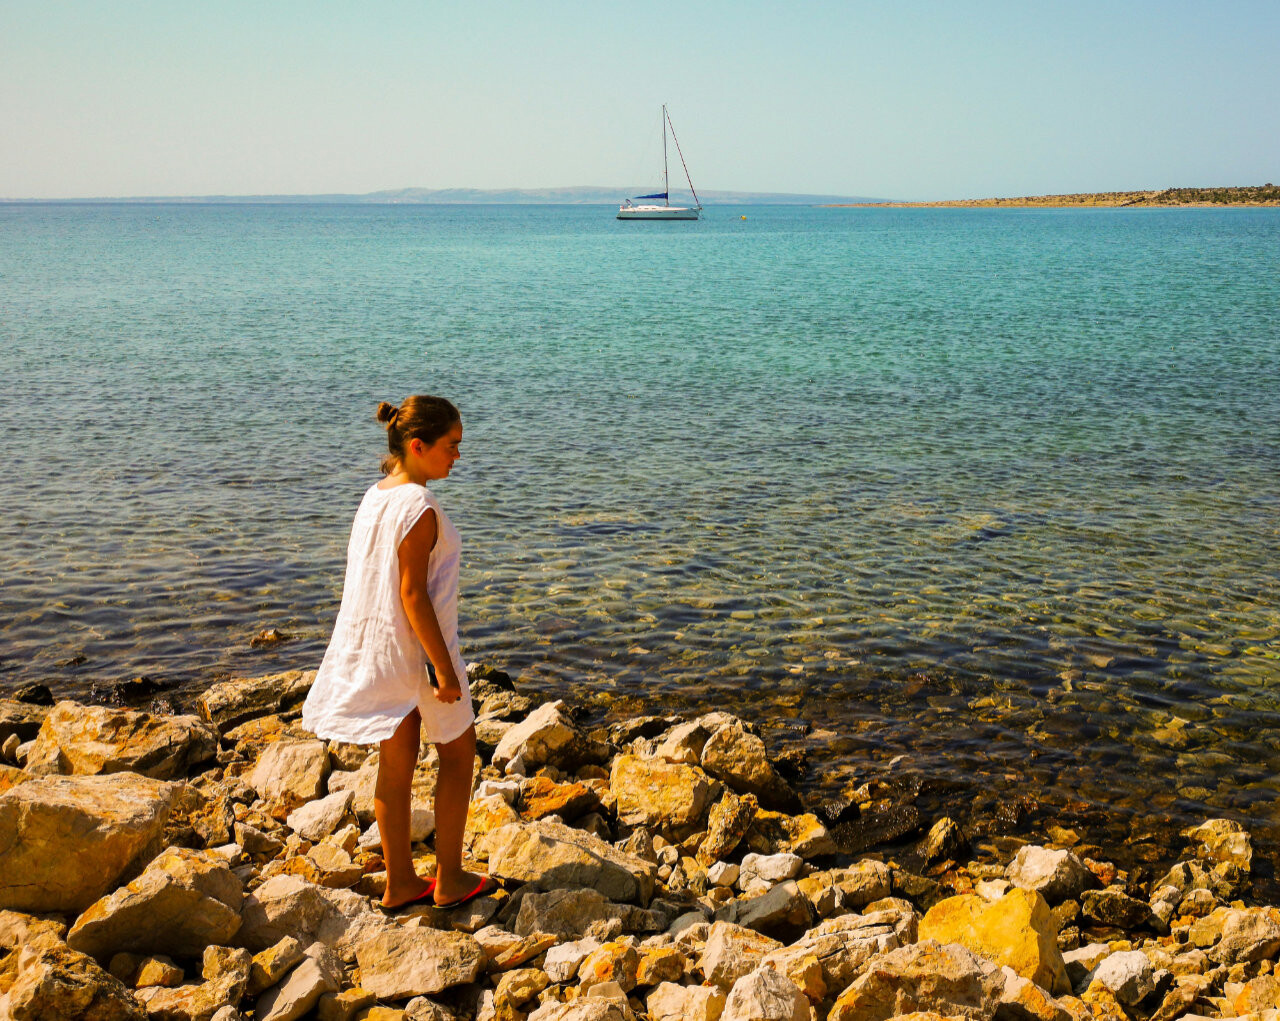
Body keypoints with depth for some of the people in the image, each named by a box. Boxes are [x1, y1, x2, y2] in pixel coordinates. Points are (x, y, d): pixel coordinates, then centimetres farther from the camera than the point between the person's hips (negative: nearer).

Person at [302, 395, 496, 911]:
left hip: (374, 650, 8)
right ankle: (449, 879, 16)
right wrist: (444, 667, -19)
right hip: (417, 651, -8)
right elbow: (412, 594, -23)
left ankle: (400, 882, 23)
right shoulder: (420, 509, -21)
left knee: (396, 764, 14)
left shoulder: (374, 497, 5)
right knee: (458, 752, 10)